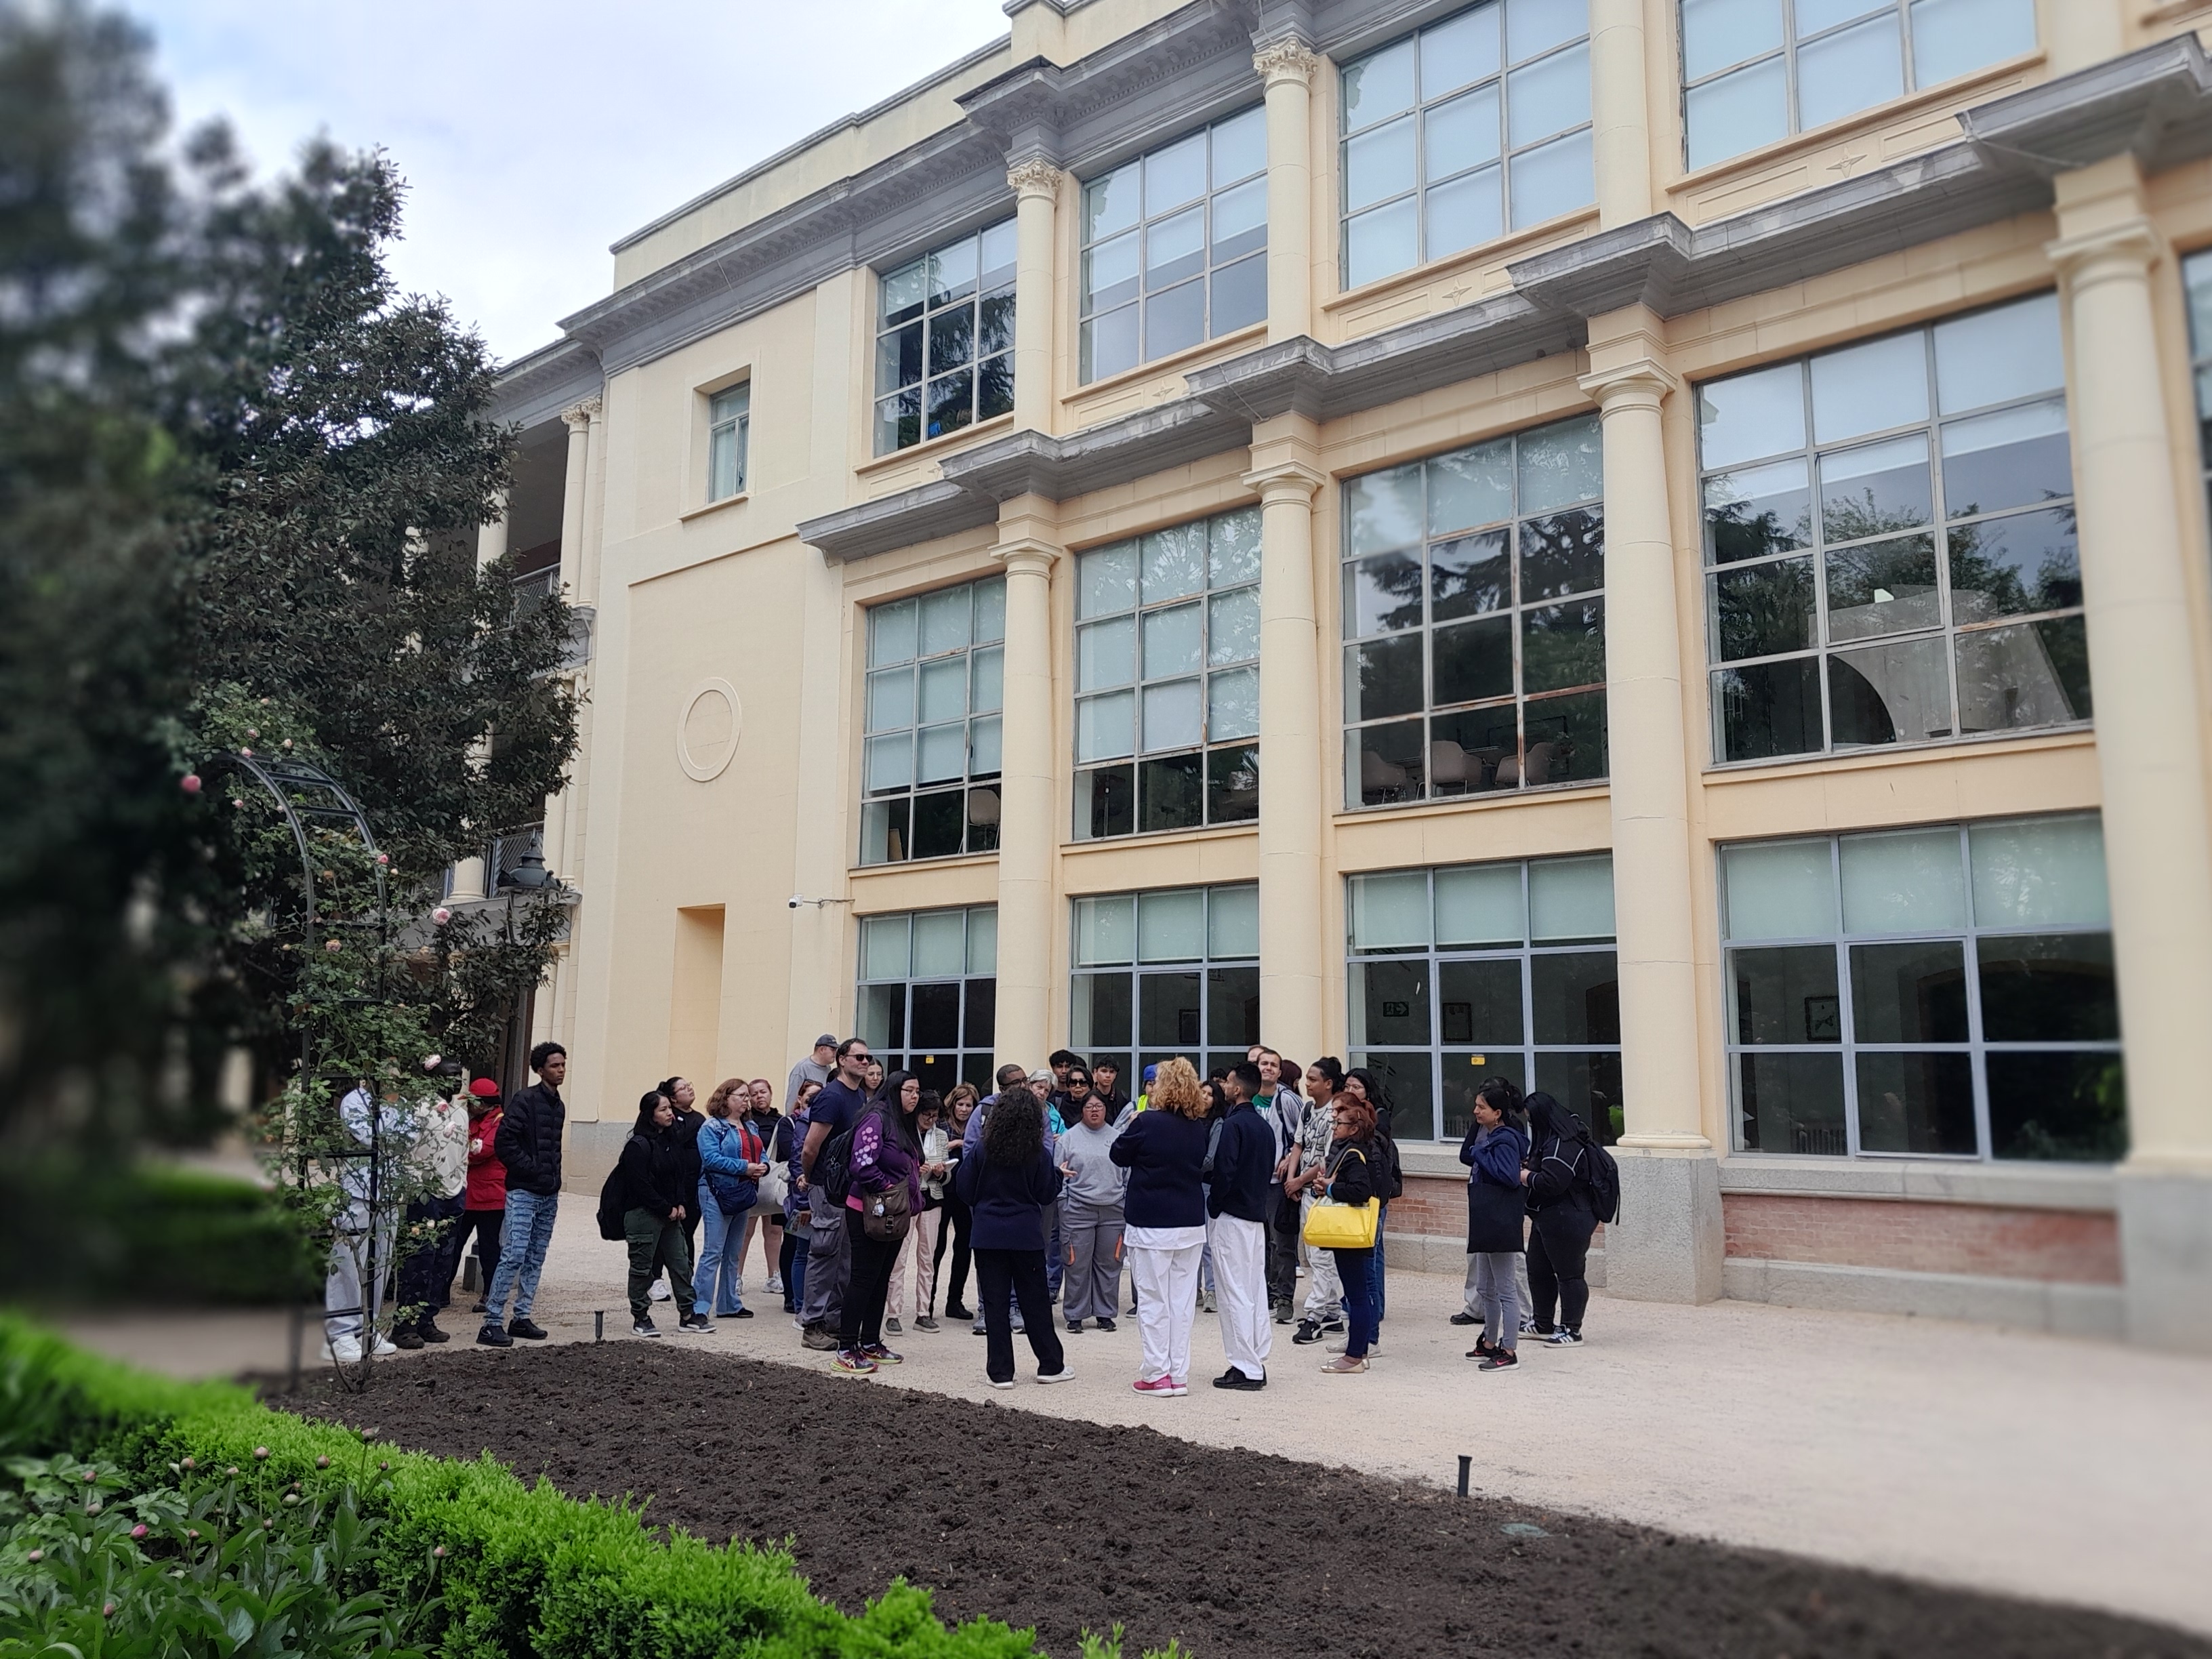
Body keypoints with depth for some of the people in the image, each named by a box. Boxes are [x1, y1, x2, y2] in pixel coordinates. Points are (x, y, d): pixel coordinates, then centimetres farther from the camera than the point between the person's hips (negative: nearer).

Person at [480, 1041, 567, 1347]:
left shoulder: (559, 1106, 15)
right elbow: (504, 1141, -16)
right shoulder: (525, 1099, -9)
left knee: (536, 1259, 10)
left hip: (549, 1194, 8)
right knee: (514, 1255, -12)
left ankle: (522, 1317, 17)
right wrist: (529, 1168, -15)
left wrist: (555, 1177, 12)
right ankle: (492, 1322, -8)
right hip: (524, 1192, -8)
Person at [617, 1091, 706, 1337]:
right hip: (643, 1214, -8)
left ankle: (687, 1315, 16)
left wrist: (681, 1204, 0)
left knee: (681, 1263, 9)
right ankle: (640, 1318, 12)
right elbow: (640, 1185, -17)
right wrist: (667, 1209, -13)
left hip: (671, 1213, 8)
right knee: (643, 1267, 3)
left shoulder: (673, 1140, 9)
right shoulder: (638, 1145, -14)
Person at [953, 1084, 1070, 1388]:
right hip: (1027, 1235, 0)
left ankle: (1000, 1372, 7)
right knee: (1034, 1300, 11)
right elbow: (1047, 1195, -1)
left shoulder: (982, 1150, -6)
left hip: (988, 1234, 0)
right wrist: (1058, 1174, 16)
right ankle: (1051, 1365, 19)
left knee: (994, 1303, 6)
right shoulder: (1039, 1154, -8)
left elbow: (965, 1189, -1)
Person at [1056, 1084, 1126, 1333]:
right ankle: (1075, 1316, 10)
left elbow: (1128, 1174, 13)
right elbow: (1058, 1174, 4)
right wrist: (1063, 1203, -2)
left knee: (1109, 1264, 7)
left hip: (1113, 1211, 2)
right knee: (1078, 1265, 0)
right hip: (1078, 1210, -2)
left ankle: (1105, 1313, 18)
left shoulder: (1117, 1137, 9)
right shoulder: (1069, 1138, 3)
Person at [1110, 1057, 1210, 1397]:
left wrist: (1132, 1126, 13)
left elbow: (1119, 1155, -2)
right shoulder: (1199, 1127, 1)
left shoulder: (1147, 1122, -15)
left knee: (1153, 1300, 4)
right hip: (1191, 1223, 5)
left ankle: (1158, 1374, 6)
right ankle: (1179, 1374, 14)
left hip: (1151, 1224, -5)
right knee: (1182, 1300, 10)